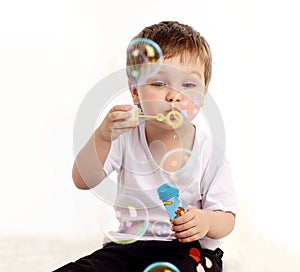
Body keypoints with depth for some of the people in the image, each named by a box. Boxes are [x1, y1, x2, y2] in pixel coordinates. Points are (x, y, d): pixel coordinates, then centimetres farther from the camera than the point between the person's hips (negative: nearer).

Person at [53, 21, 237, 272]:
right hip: (125, 246, 2)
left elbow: (227, 219, -4)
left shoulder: (209, 151, -7)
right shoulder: (126, 139, -1)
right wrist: (102, 137, -28)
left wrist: (207, 222, -29)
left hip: (187, 249, -1)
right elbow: (83, 181, -11)